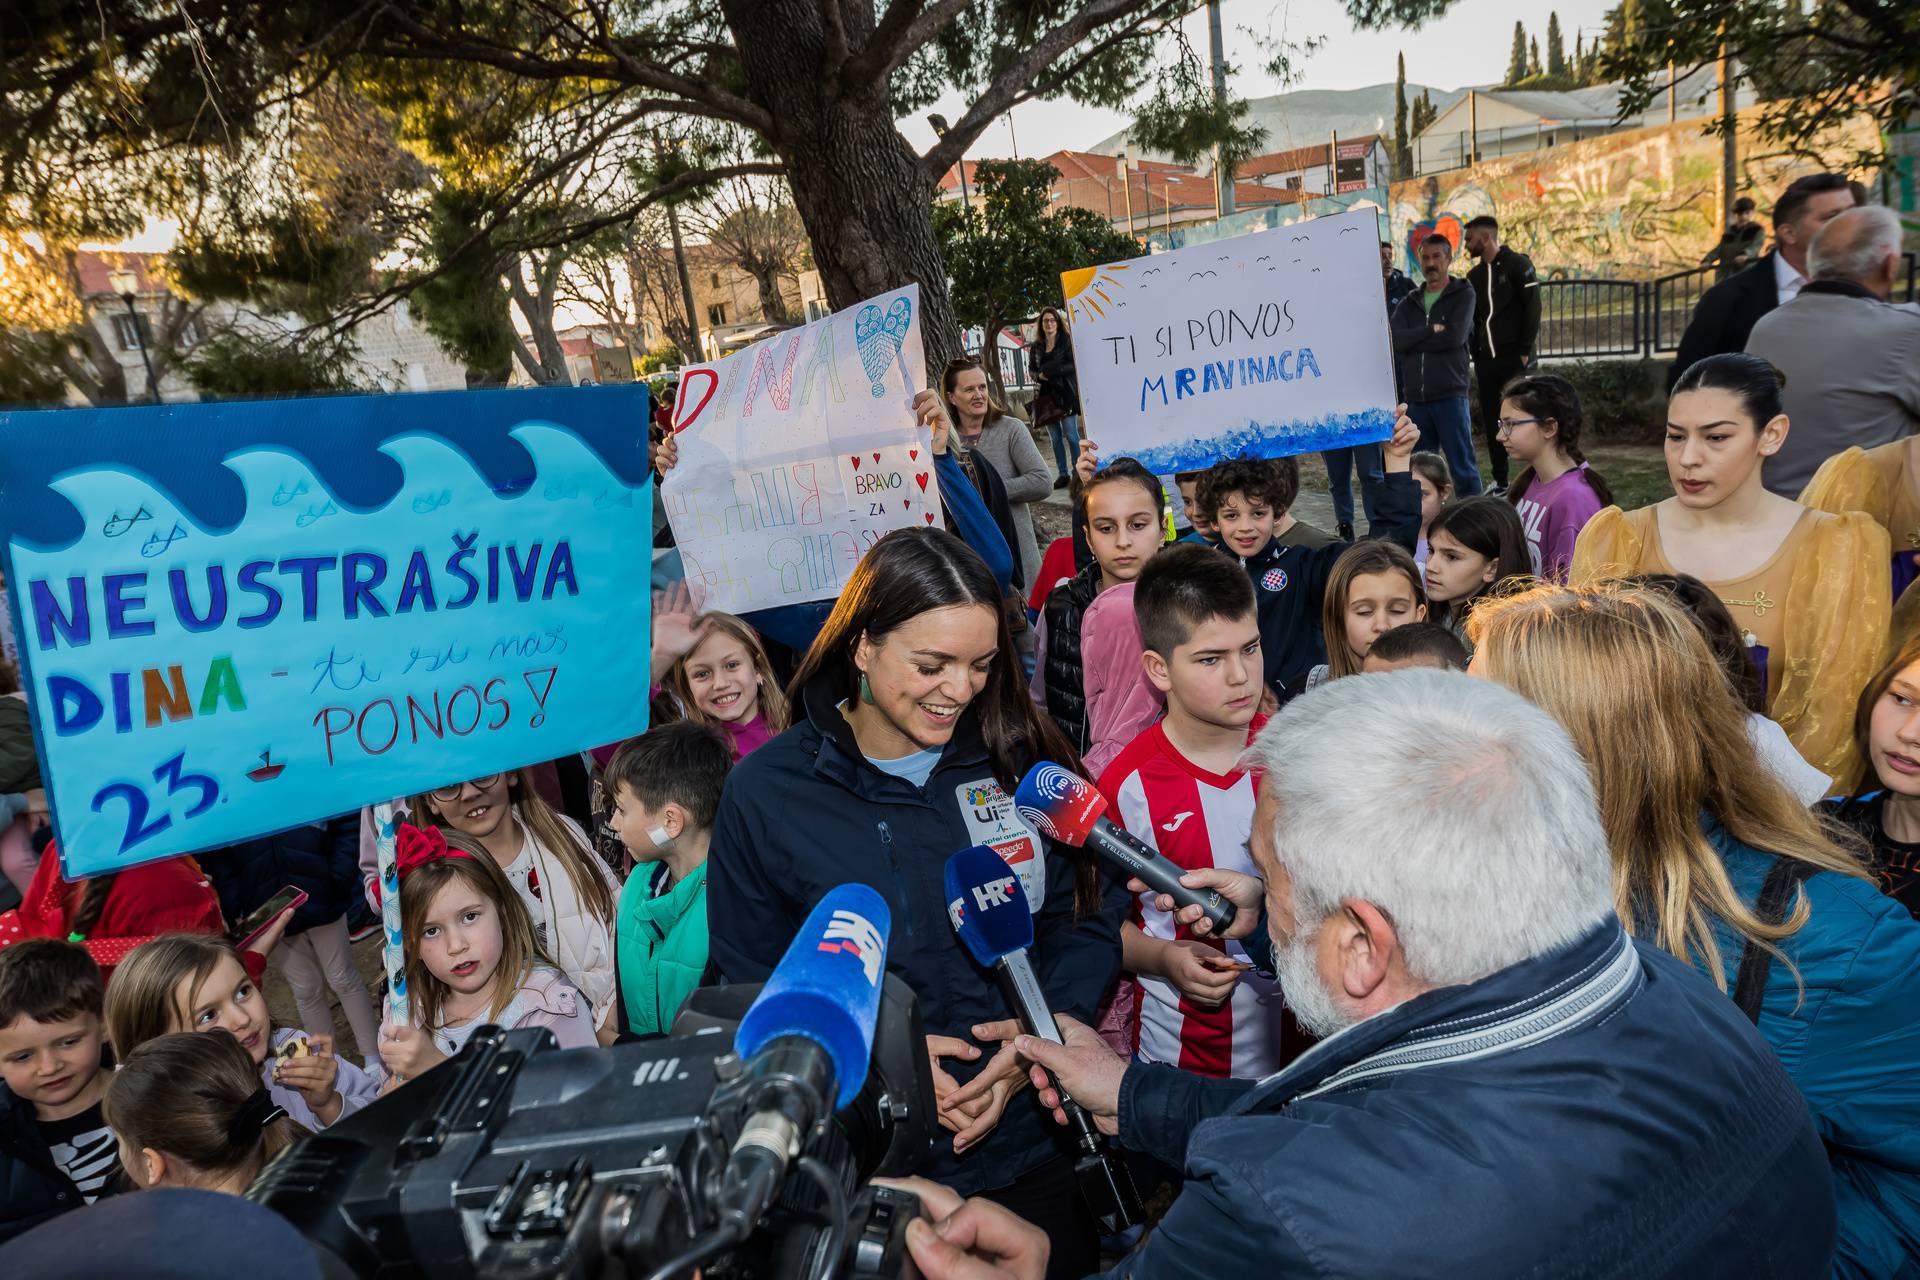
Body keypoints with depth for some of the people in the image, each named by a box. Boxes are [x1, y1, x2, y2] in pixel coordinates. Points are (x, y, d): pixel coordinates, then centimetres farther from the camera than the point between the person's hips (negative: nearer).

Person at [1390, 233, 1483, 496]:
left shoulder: (1463, 295, 4)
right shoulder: (1409, 302, 16)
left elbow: (1456, 336, -13)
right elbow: (1395, 339, -1)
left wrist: (1414, 339, -4)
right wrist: (1432, 331, -10)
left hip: (1450, 396, -4)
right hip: (1415, 398, 4)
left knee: (1462, 467, -3)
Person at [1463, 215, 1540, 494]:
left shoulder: (1518, 264, -3)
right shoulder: (1474, 276, 15)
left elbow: (1533, 308, -8)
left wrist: (1525, 351, -12)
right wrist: (1475, 356, 9)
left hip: (1512, 355, -6)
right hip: (1485, 358, 6)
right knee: (1491, 422, 5)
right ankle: (1500, 481, 12)